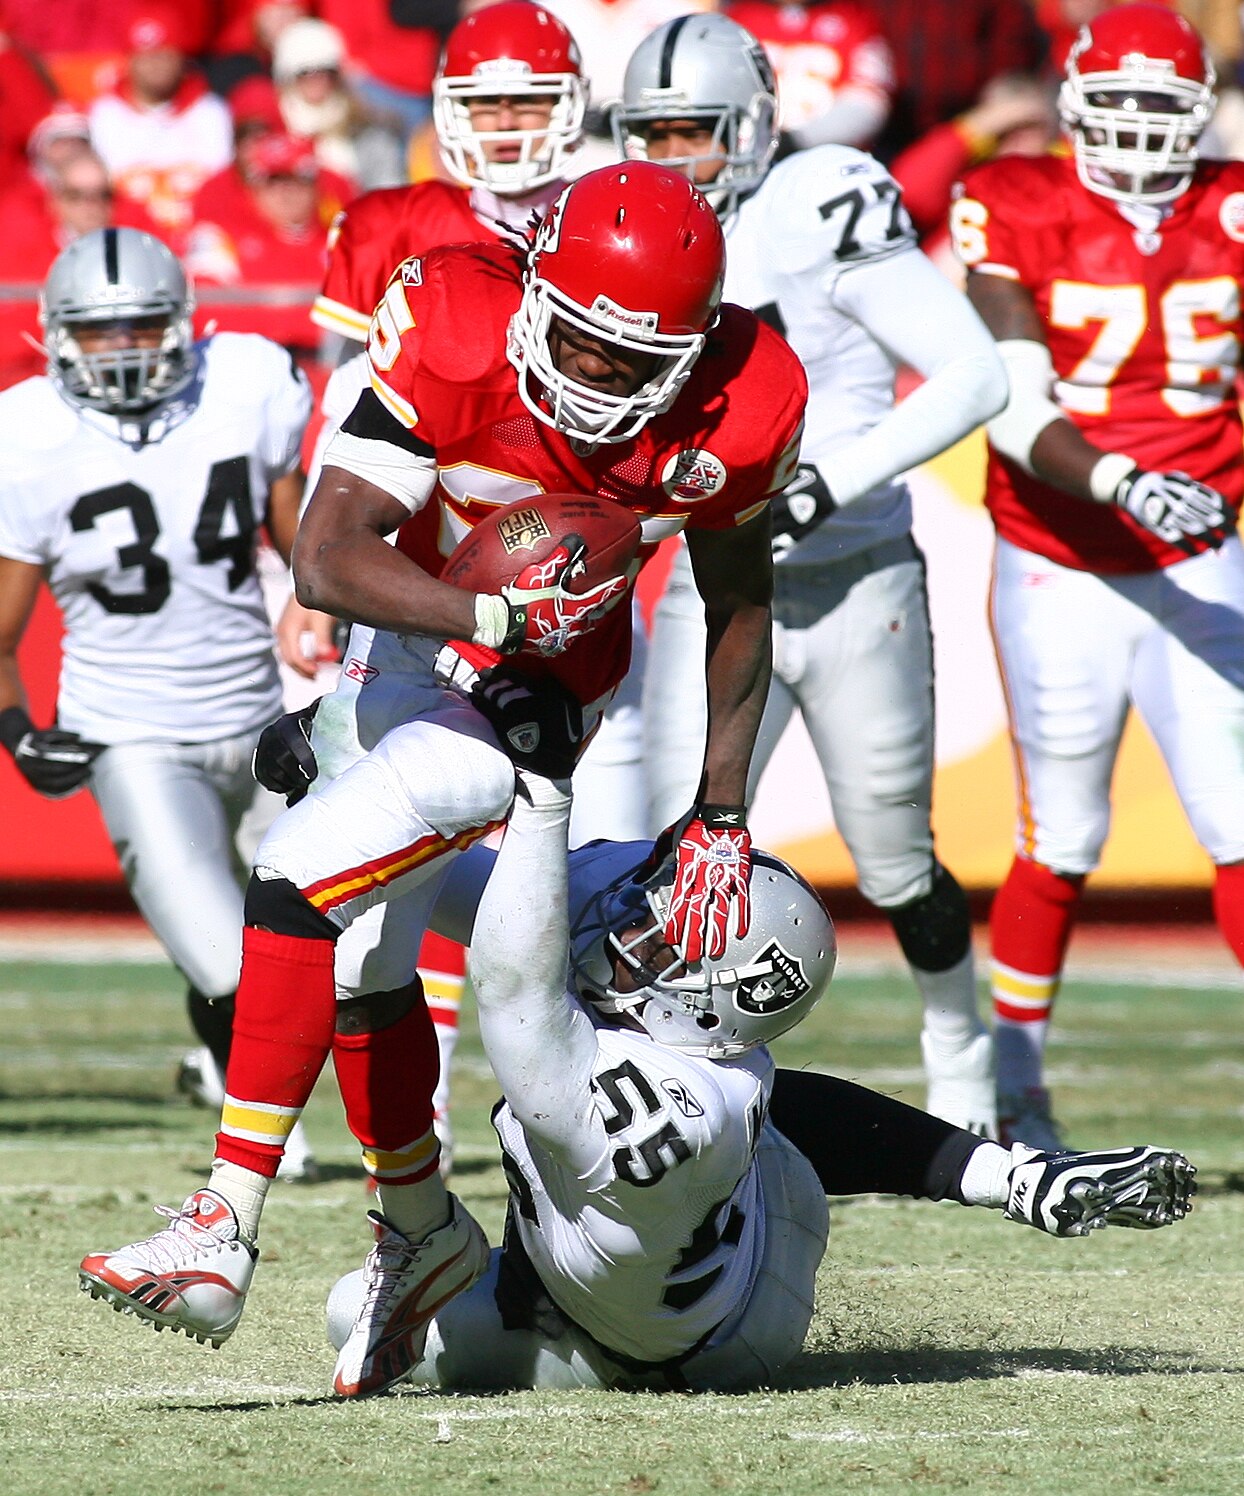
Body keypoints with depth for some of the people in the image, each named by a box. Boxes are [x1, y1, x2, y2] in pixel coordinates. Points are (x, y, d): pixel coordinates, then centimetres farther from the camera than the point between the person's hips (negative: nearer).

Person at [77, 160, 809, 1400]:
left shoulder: (736, 412, -22)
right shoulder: (455, 331, -27)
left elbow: (739, 602, -2)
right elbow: (327, 558, -28)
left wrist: (721, 817, 0)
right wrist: (501, 614, -42)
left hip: (527, 699, -3)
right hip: (400, 644, 3)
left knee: (299, 882, -21)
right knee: (360, 960, 13)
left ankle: (226, 1227, -17)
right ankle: (421, 1234, 36)